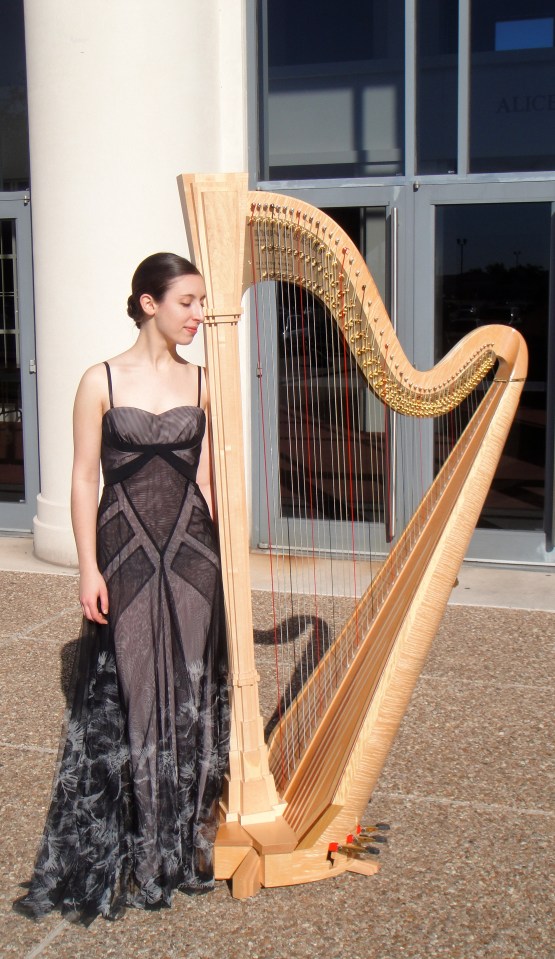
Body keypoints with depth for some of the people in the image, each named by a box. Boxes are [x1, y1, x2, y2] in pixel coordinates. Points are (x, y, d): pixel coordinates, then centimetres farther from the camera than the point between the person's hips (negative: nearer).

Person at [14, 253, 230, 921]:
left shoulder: (200, 382, 6)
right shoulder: (102, 381, -4)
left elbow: (205, 475, 10)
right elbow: (84, 479, -5)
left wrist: (215, 552, 9)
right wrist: (89, 569, -10)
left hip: (191, 553, 3)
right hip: (125, 553, -3)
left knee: (191, 695, 7)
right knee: (123, 697, 3)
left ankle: (186, 841, 22)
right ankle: (122, 851, 16)